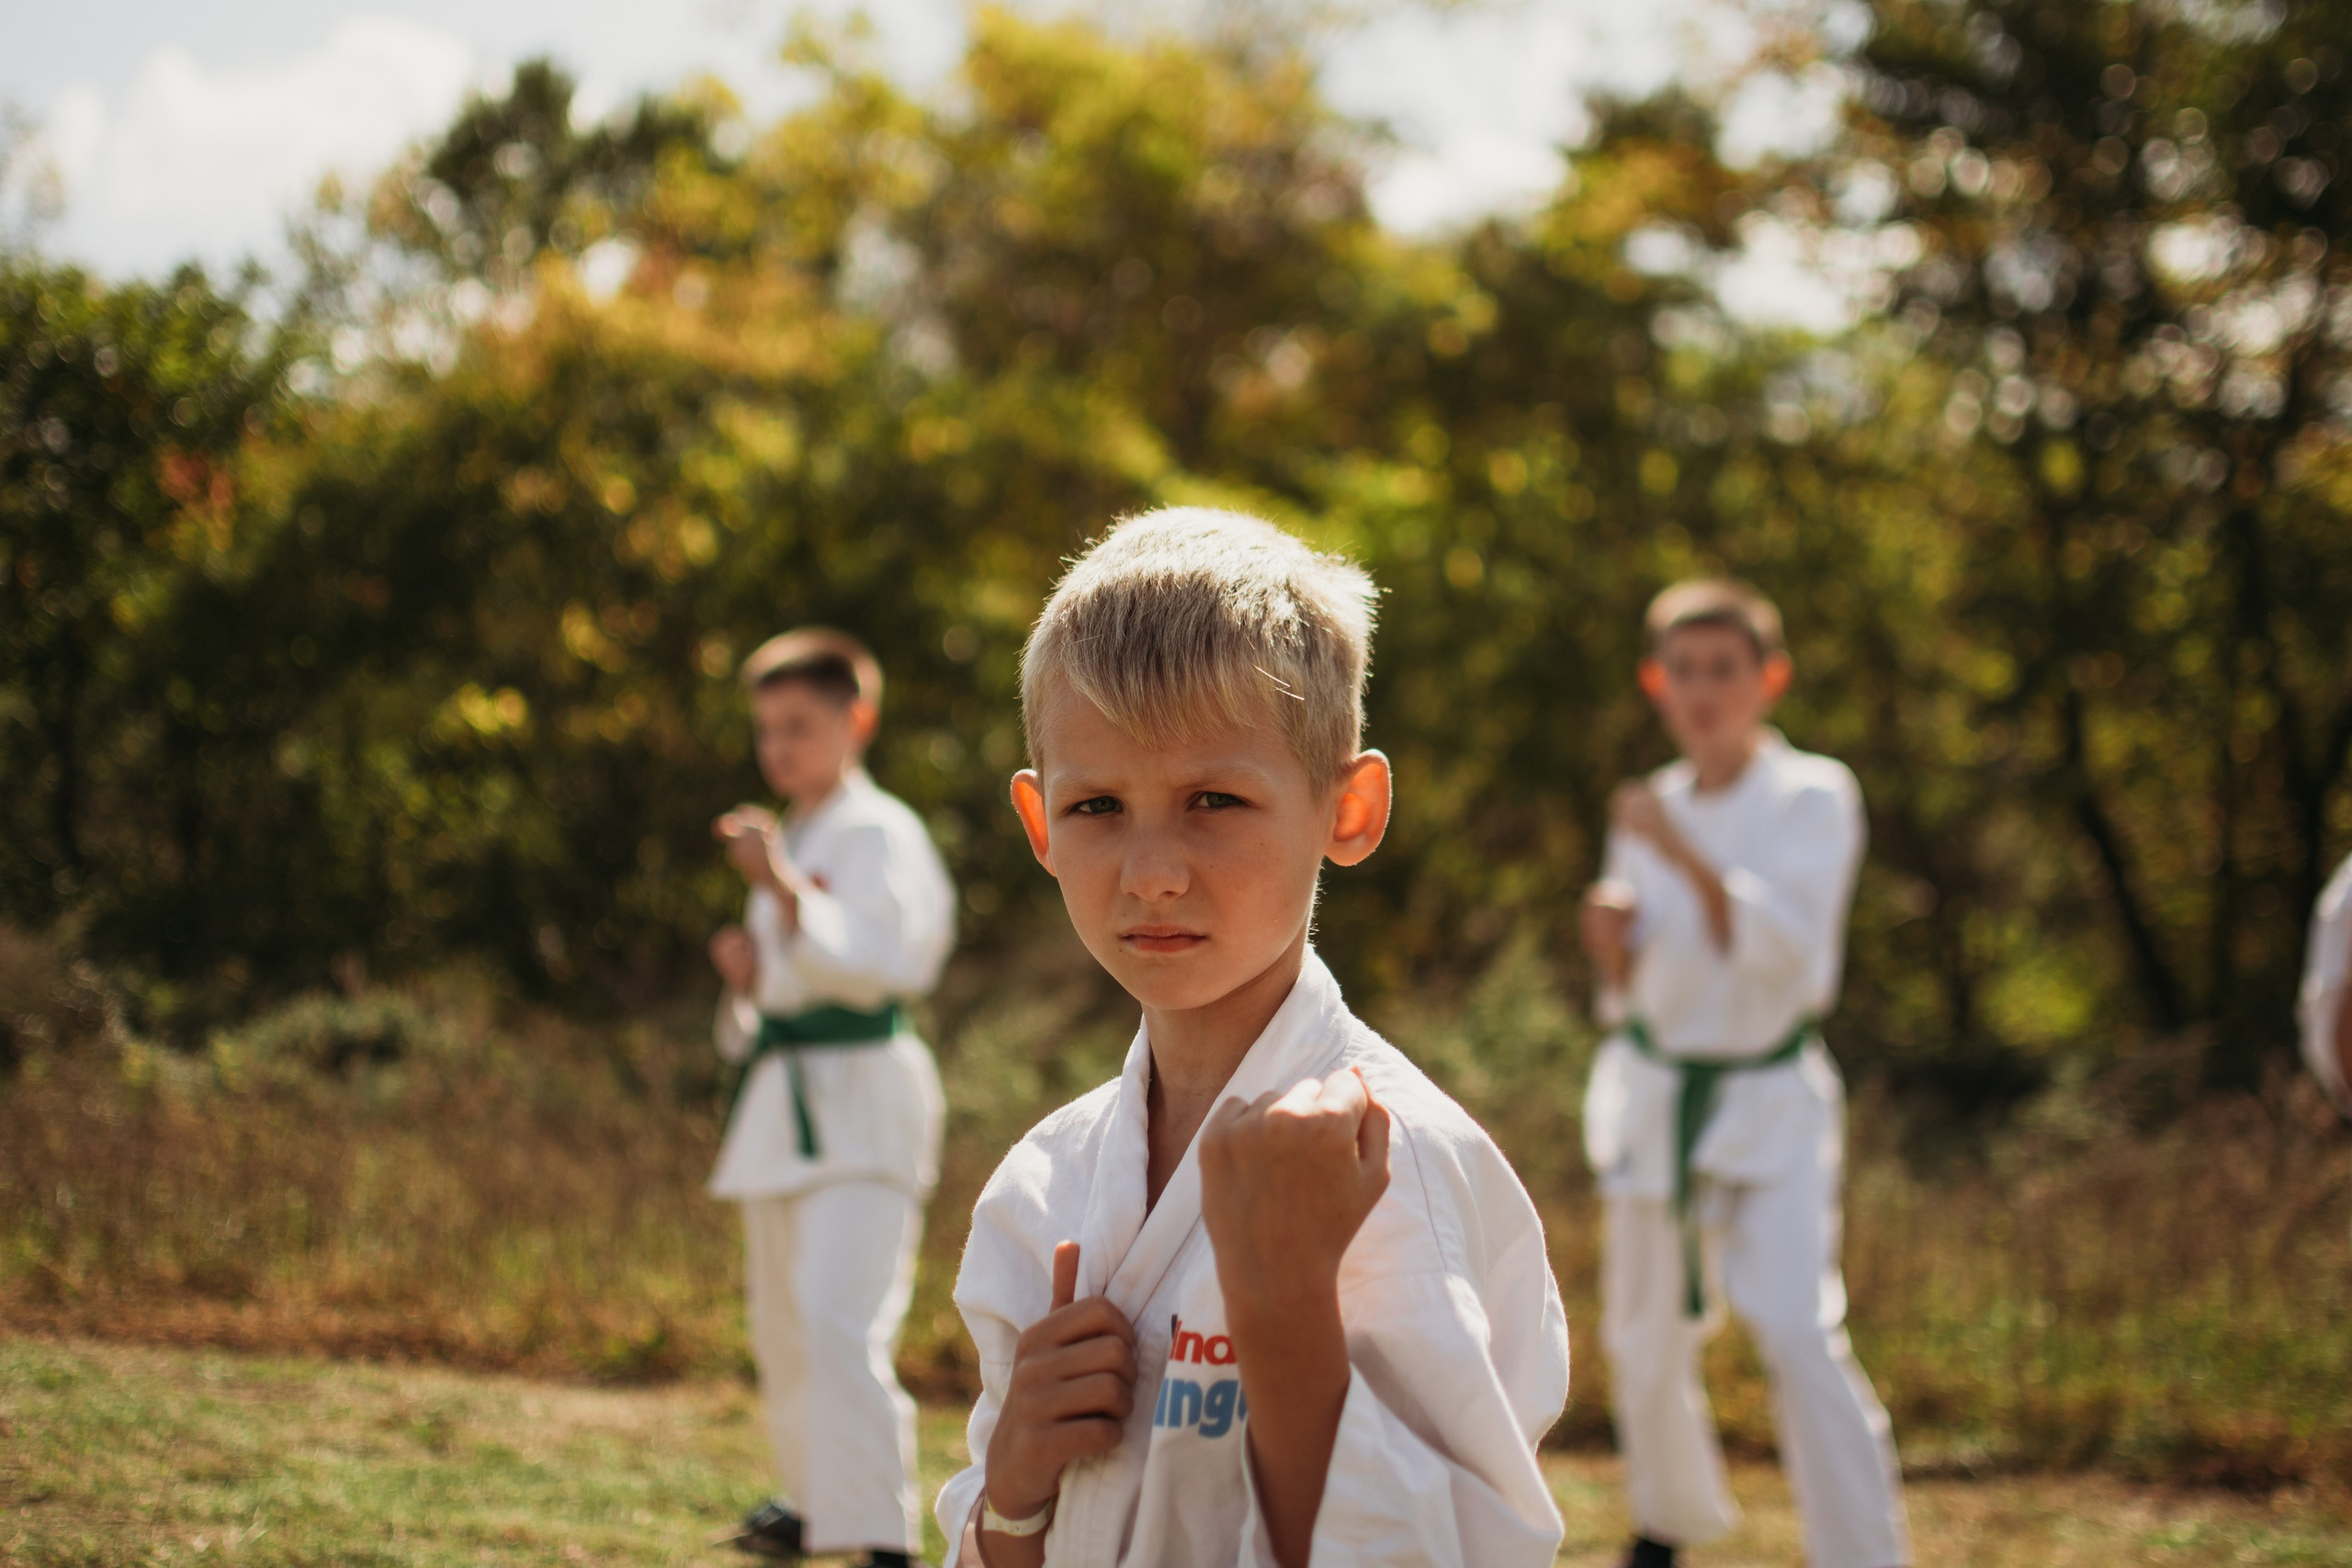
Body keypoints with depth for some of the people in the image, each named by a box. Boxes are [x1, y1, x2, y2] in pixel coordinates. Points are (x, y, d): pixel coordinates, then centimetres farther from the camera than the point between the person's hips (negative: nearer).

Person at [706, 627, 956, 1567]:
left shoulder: (880, 834, -8)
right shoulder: (788, 840, 19)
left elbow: (872, 963, -22)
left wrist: (782, 888, -32)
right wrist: (748, 972, 4)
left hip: (859, 1099, -9)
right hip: (782, 1099, 9)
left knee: (838, 1318, -21)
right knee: (782, 1323, 18)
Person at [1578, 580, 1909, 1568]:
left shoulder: (1813, 798, -5)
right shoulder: (1648, 810, 8)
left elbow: (1787, 949, -18)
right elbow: (1629, 993, 13)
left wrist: (1684, 855, -26)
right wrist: (1611, 943, -9)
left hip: (1769, 1108, -4)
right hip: (1652, 1102, 5)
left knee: (1798, 1333, -21)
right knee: (1644, 1339, 13)